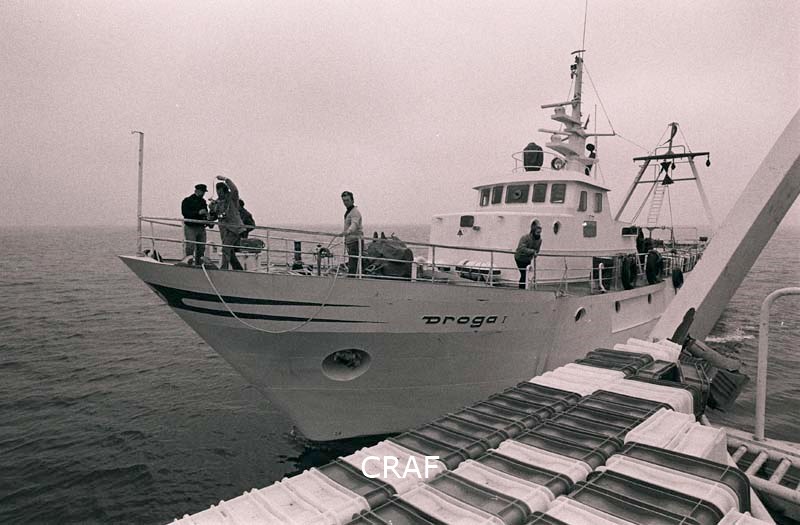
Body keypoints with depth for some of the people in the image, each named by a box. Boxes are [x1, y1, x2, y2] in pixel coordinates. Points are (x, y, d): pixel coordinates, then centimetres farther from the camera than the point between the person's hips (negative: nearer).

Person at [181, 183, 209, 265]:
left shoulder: (203, 201, 17)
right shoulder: (187, 201, -2)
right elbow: (185, 213, -16)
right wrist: (198, 212, -23)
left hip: (201, 227, 6)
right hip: (190, 227, -6)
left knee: (201, 249, 6)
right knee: (189, 248, -11)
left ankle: (199, 264, 13)